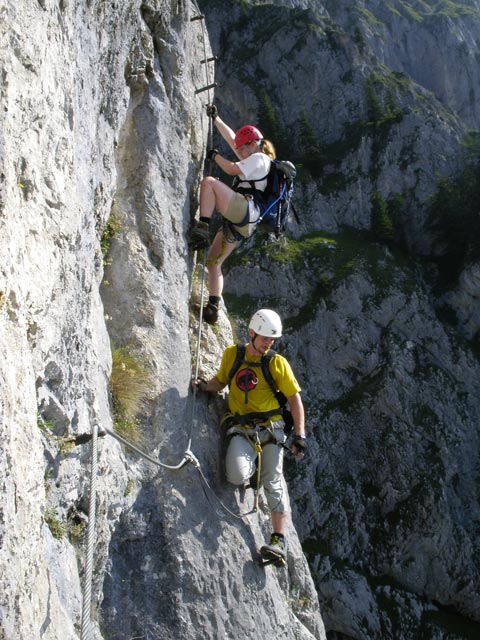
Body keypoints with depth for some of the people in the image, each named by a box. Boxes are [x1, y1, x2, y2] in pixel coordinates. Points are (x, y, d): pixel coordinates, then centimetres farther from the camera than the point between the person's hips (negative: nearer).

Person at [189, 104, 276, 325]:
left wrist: (215, 156, 9)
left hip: (244, 208, -10)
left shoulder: (259, 158, 5)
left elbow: (232, 169, -6)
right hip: (241, 223, 10)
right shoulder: (255, 160, 32)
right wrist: (216, 118, 37)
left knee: (208, 181, -20)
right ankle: (213, 306, -3)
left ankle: (202, 228, -32)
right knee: (213, 262, 5)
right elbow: (232, 139, 37)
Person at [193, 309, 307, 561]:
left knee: (273, 480, -14)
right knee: (236, 476, -24)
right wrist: (205, 386, -1)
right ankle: (251, 474, 13)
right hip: (240, 428, 1)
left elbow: (295, 400, 3)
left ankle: (279, 539, -10)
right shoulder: (231, 354, 7)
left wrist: (299, 436, -5)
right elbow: (220, 381, 22)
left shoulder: (277, 363, 0)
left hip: (269, 427, -1)